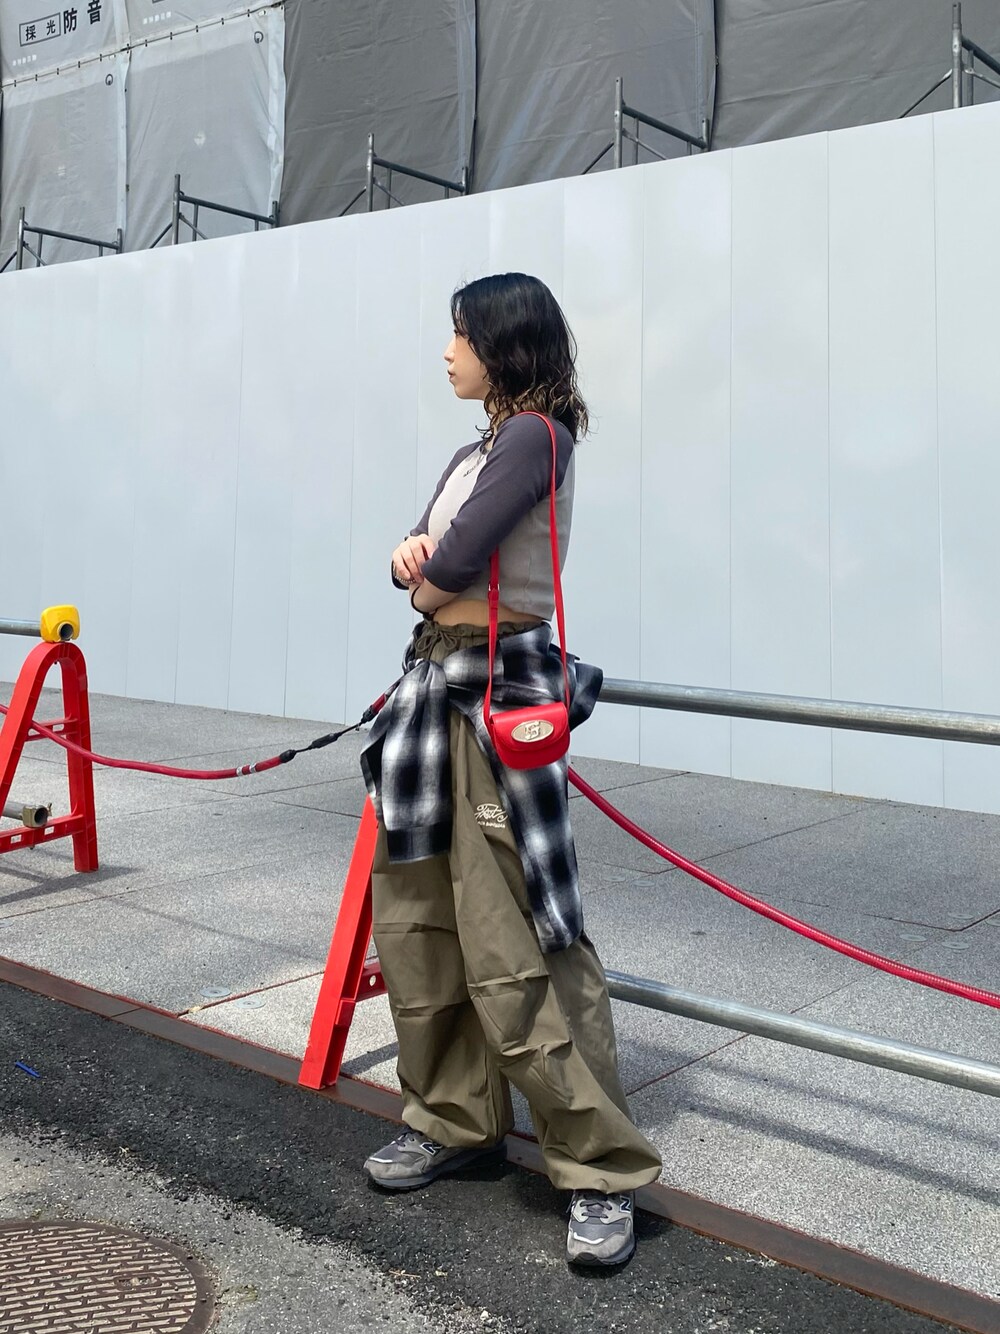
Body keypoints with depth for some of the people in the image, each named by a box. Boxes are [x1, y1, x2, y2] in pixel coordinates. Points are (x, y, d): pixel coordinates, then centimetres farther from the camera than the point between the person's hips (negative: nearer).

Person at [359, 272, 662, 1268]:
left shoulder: (534, 435, -10)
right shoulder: (477, 449, 18)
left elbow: (452, 566, -19)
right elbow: (420, 565, 14)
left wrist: (433, 565, 3)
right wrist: (412, 554, -9)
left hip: (496, 692, -10)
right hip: (433, 684, 10)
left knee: (514, 948, -9)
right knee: (419, 919, 12)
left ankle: (601, 1169, 4)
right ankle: (458, 1120, 27)